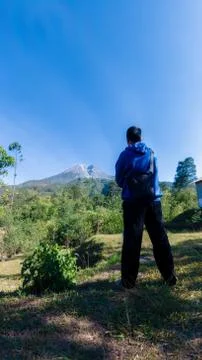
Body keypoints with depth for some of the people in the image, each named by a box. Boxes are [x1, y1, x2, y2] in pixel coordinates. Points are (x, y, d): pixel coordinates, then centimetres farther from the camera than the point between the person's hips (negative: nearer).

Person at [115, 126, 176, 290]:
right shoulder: (151, 154, 14)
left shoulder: (125, 155, 4)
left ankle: (129, 279, 1)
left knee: (132, 239, -2)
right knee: (160, 237, 7)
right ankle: (170, 275, 10)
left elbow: (119, 180, 10)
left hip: (132, 200, -3)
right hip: (153, 198, 3)